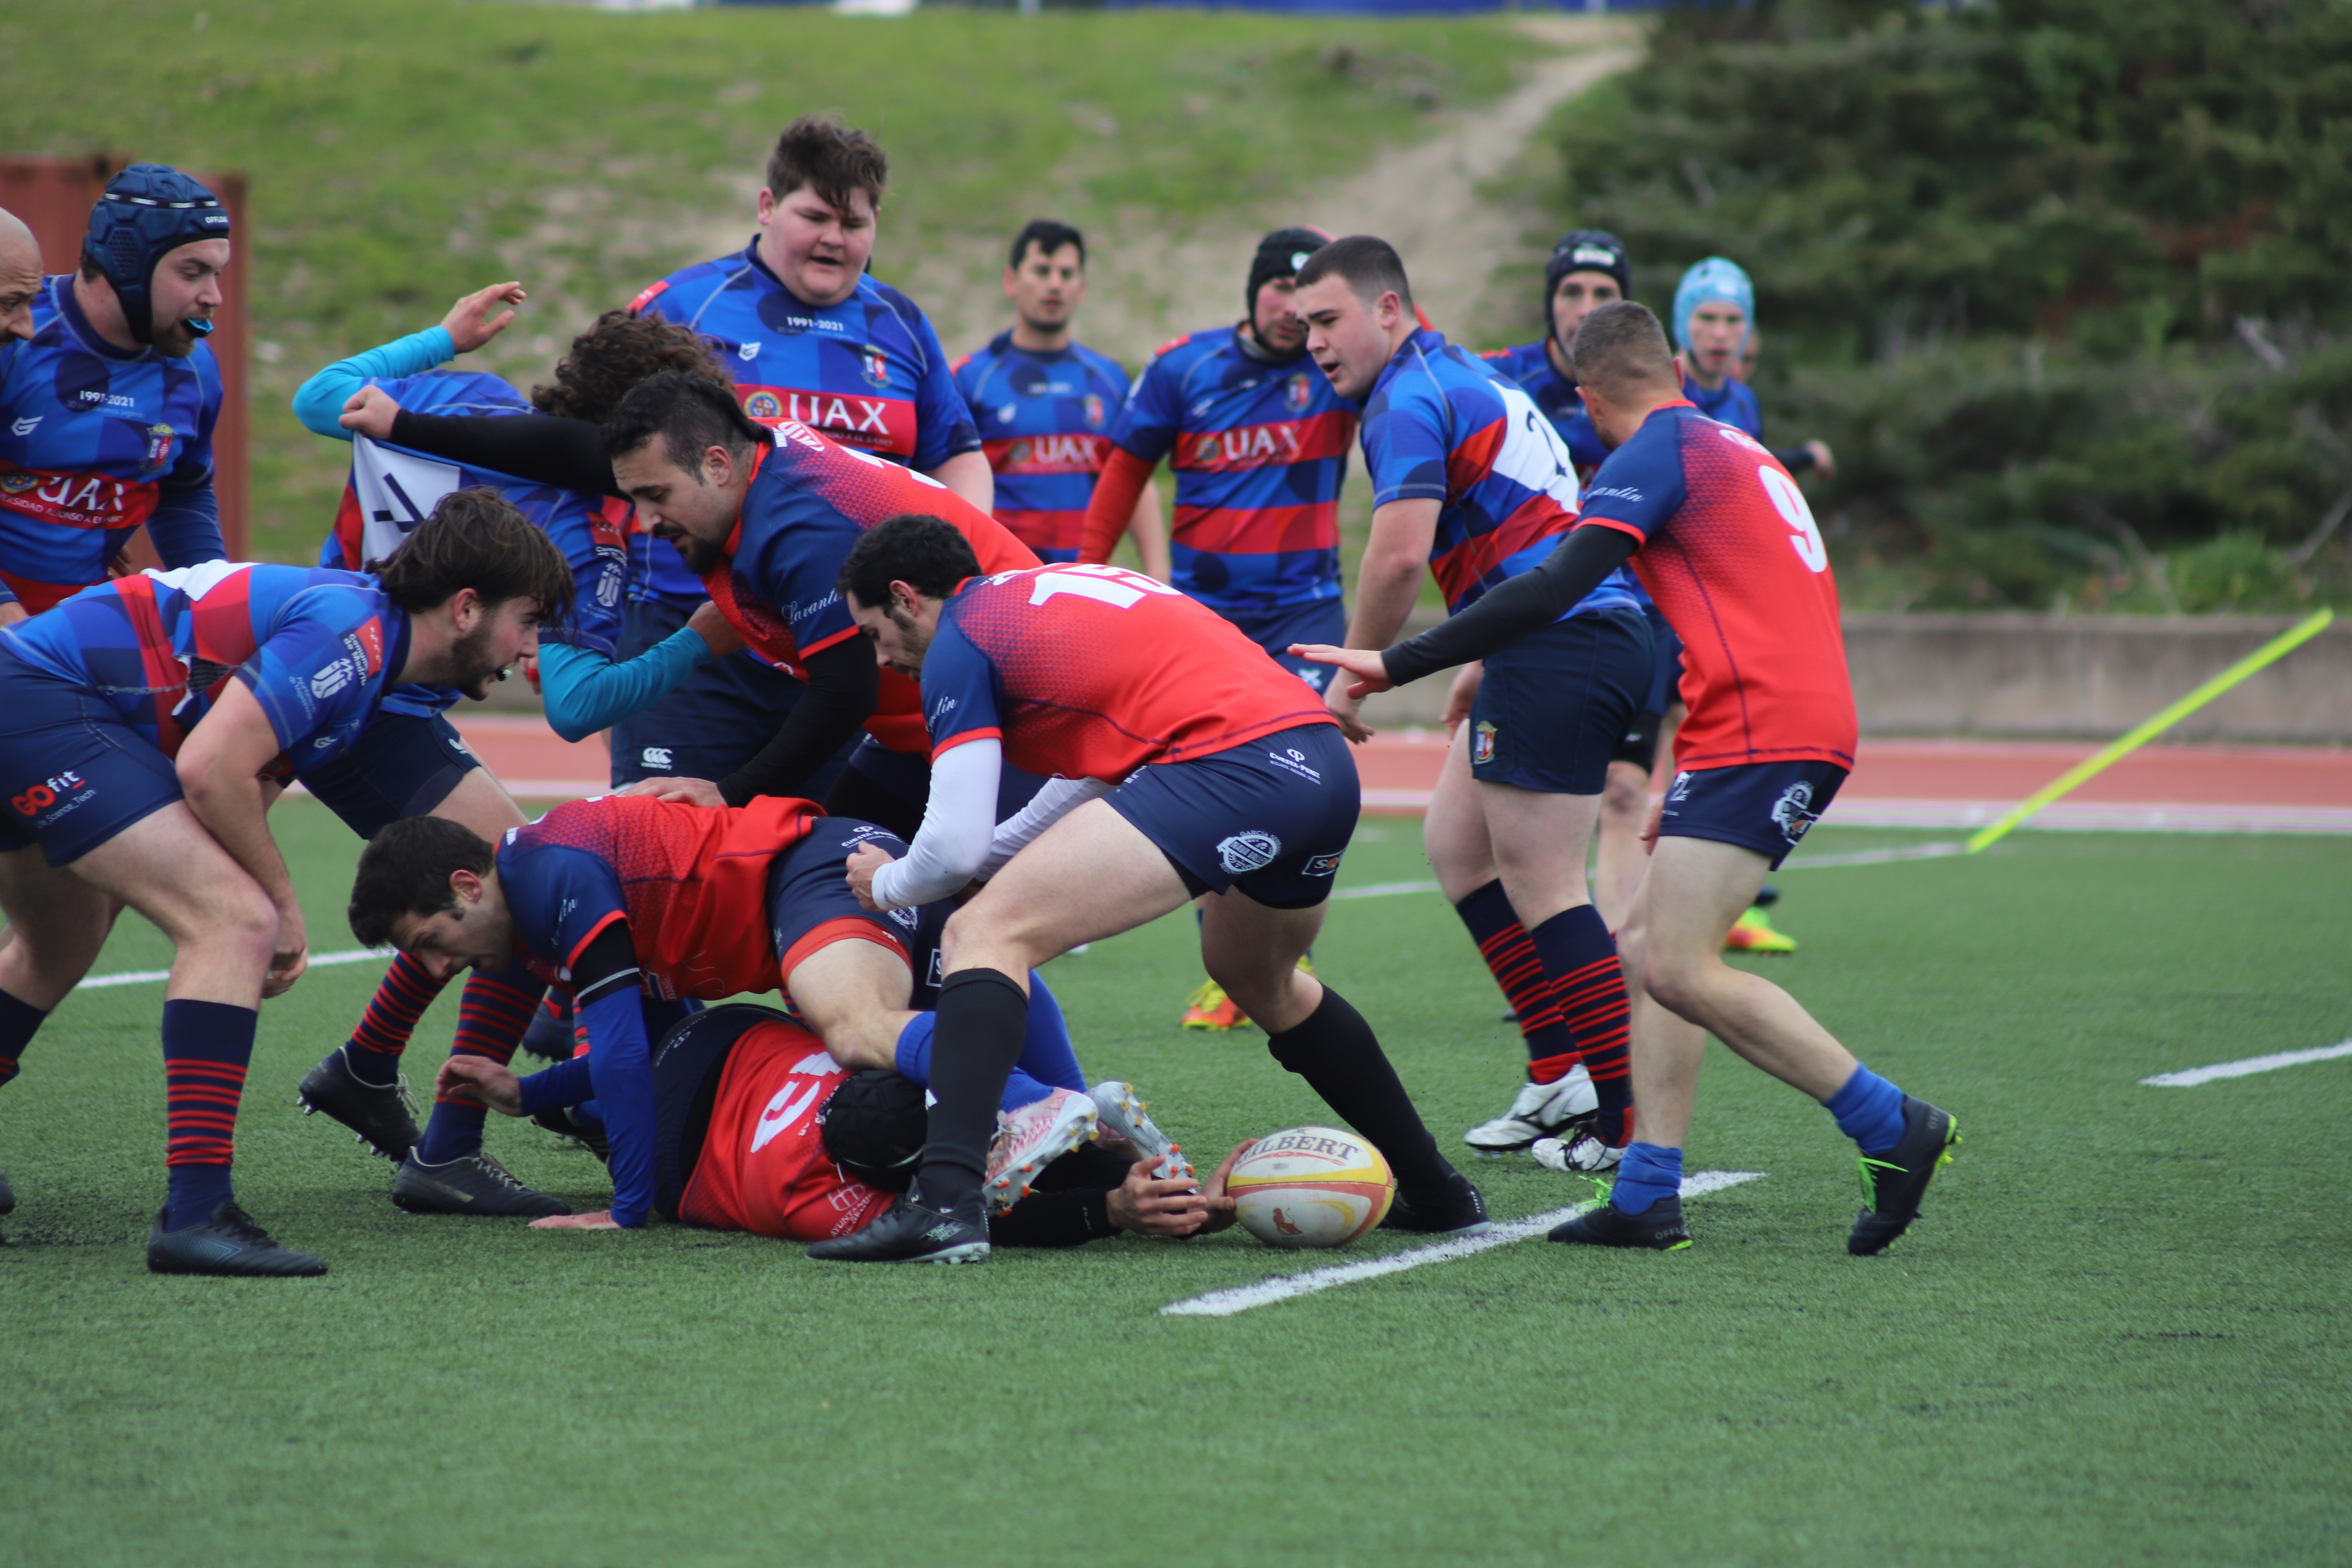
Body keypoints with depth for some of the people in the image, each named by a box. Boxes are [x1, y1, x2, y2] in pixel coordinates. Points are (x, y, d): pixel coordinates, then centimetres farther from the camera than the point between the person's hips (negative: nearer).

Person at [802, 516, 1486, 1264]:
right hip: (1329, 760, 9)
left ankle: (944, 1202, -27)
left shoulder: (959, 641, 6)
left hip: (1228, 765, -9)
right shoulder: (1050, 588, 31)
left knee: (985, 935, -9)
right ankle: (1437, 1193, 42)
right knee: (1264, 982, 36)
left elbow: (955, 849, 1)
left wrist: (886, 885, 21)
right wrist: (999, 848, 43)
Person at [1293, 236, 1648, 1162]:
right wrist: (1482, 659, 29)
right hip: (1596, 628, 10)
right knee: (1455, 841, 16)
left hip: (1556, 643, -10)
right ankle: (1562, 1075, 14)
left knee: (1538, 880, -6)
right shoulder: (1470, 376, 22)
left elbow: (1399, 554, -21)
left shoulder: (1410, 398, -10)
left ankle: (1630, 1122, -6)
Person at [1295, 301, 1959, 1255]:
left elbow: (1553, 591, -15)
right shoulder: (1736, 449, 23)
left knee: (1679, 972, -14)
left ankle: (1892, 1128, -11)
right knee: (1647, 948, 9)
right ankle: (1648, 1194, 3)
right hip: (1807, 721, 10)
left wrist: (1398, 665, -13)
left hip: (1758, 733, -10)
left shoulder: (1658, 452, -5)